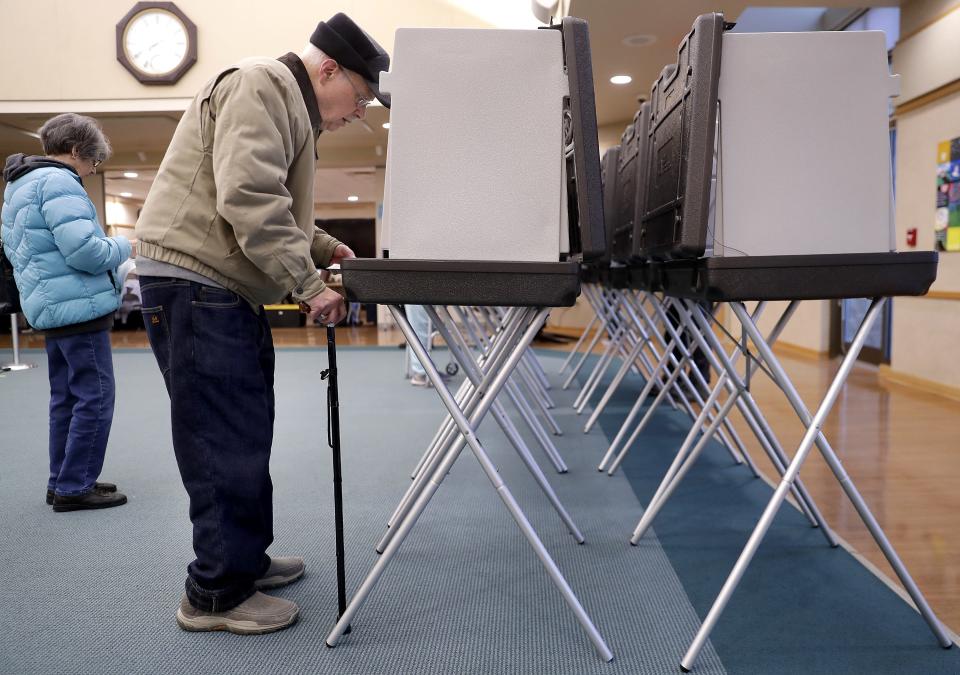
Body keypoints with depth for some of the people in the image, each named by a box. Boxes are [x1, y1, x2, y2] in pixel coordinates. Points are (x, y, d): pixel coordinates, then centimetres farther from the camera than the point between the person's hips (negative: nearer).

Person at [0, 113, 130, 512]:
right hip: (78, 307, -10)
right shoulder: (57, 182, -15)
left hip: (50, 308, 10)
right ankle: (74, 488, 2)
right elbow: (83, 250, -23)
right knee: (94, 398, -4)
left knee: (66, 398, 15)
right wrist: (122, 247, -6)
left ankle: (62, 482, 22)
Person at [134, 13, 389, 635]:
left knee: (244, 434, 14)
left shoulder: (289, 107, 22)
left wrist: (323, 247, 13)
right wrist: (309, 284, -22)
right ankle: (216, 594, 6)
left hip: (227, 289, 11)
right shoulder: (260, 85, -12)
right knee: (227, 442, -6)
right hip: (193, 282, -11)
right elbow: (248, 199, -24)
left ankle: (242, 560, 28)